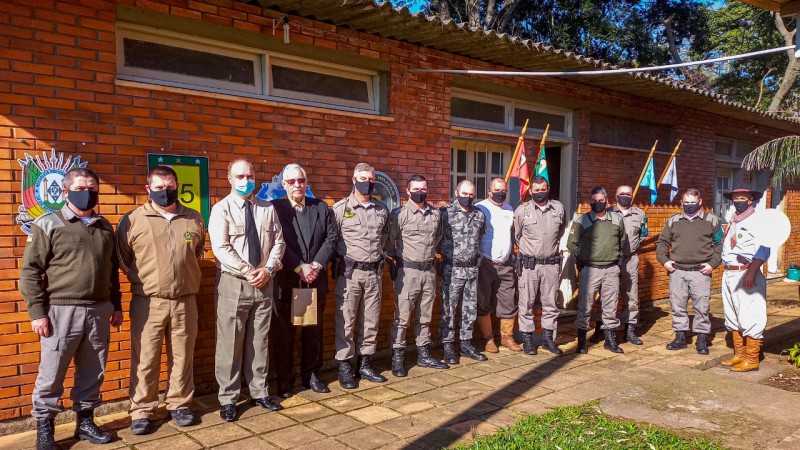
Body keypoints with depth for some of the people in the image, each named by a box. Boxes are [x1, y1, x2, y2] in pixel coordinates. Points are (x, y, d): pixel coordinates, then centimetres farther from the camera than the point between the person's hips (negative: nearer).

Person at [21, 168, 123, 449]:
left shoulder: (105, 227, 12)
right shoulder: (48, 224, -3)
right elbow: (30, 270, -5)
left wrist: (116, 306, 16)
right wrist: (37, 312, -10)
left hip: (99, 311, 4)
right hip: (61, 310, -4)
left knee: (92, 373, 12)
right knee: (51, 375, 6)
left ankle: (85, 421, 27)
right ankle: (44, 427, 22)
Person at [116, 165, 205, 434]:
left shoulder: (194, 219, 7)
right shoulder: (132, 220, -2)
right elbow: (123, 259, 7)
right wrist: (142, 280, 9)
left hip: (185, 301, 2)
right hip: (148, 303, -2)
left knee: (182, 357, 10)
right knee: (145, 359, 4)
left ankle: (179, 405, 25)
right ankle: (141, 411, 17)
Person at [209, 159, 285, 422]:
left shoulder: (267, 208, 9)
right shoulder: (221, 209, -4)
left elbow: (278, 242, 7)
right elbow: (221, 248, -13)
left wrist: (268, 269, -9)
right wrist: (248, 272, -17)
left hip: (264, 282, 4)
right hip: (233, 283, -4)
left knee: (260, 341, 12)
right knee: (230, 343, 1)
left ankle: (259, 392, 24)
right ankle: (228, 399, 14)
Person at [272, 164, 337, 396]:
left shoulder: (321, 207, 9)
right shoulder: (275, 208, -2)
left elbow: (331, 238, 3)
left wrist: (316, 265, -10)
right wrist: (299, 268, -16)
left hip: (316, 279, 3)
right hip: (286, 279, -3)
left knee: (313, 330, 11)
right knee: (284, 331, 5)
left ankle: (311, 374, 24)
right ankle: (284, 380, 16)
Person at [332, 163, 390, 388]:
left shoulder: (382, 210, 9)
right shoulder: (341, 208, -3)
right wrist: (341, 260, 0)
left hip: (374, 272, 4)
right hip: (349, 272, -4)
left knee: (371, 321, 10)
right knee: (346, 322, 1)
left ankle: (364, 363, 23)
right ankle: (344, 367, 11)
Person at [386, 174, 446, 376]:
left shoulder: (436, 214, 8)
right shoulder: (399, 214, -8)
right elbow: (389, 242, -4)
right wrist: (397, 259, 2)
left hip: (429, 270, 5)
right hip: (408, 271, -5)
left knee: (425, 315, 14)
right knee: (402, 316, -1)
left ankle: (423, 354, 24)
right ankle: (397, 358, 8)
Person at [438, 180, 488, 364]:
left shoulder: (479, 215, 8)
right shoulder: (445, 213, -8)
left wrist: (477, 257, 15)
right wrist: (447, 254, -5)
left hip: (473, 268, 5)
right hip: (452, 268, -5)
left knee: (470, 308, 10)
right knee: (448, 309, 2)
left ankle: (466, 344, 22)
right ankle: (448, 346, 11)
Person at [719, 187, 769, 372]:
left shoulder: (757, 220, -7)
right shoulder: (732, 222, 17)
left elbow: (763, 249, -16)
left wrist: (751, 272, -23)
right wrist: (727, 271, 14)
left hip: (746, 275, -8)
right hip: (729, 274, 9)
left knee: (749, 318, -5)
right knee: (733, 317, 14)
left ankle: (752, 360, 2)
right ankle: (739, 355, 24)